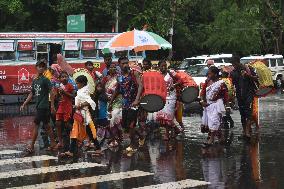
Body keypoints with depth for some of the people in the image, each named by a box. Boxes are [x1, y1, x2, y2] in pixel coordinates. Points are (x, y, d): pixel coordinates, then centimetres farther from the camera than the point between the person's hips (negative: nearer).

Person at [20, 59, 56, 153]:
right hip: (39, 106, 8)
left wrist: (52, 105, -17)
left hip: (43, 106, -8)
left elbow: (51, 92, -12)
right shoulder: (34, 81, 14)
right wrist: (24, 104, 16)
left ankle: (32, 146, -4)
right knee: (46, 125, 12)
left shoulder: (45, 80, -8)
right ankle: (53, 143, 19)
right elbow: (32, 94, 19)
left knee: (36, 125, -7)